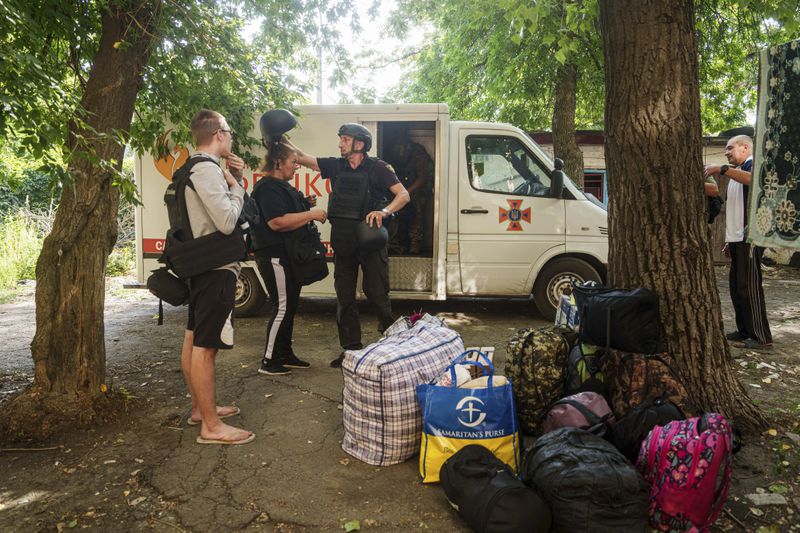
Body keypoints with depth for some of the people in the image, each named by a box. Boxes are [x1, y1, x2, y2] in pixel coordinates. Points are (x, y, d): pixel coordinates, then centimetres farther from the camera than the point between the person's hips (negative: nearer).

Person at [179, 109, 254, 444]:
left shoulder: (194, 168, 15)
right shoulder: (207, 169, -18)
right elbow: (227, 221, -24)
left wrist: (232, 179, 9)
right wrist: (235, 186, -9)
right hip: (216, 269, -11)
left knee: (193, 338, 16)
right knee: (206, 346, -8)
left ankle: (200, 407, 30)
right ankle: (211, 426, -1)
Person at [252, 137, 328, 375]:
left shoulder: (282, 186, 18)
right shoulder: (268, 188, -16)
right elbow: (277, 222, -28)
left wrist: (306, 204, 11)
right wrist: (311, 214, -22)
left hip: (288, 255, 11)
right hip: (275, 256, -11)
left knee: (290, 306, 14)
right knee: (282, 307, -7)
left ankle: (285, 355, 25)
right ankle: (268, 361, 3)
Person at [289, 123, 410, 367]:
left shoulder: (377, 168, -5)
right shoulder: (336, 166, 8)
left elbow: (403, 195, -13)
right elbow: (301, 157, 10)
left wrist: (384, 212, -30)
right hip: (343, 242, 5)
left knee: (376, 293, -4)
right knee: (344, 297, 8)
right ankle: (352, 348, 18)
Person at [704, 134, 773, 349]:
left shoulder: (752, 164, -3)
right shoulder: (738, 172, 26)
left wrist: (722, 169, -32)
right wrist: (730, 241, 21)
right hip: (738, 237, 10)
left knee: (749, 286, -10)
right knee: (737, 287, 11)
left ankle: (761, 337, -6)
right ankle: (744, 331, 18)